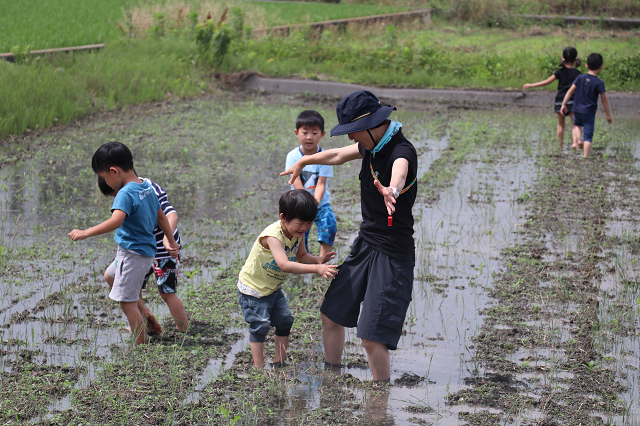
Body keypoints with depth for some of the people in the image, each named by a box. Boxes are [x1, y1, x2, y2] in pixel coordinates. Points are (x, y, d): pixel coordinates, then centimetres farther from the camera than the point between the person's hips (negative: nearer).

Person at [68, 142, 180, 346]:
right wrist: (172, 242, 24)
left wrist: (85, 233, -35)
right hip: (146, 250, 10)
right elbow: (161, 216, 15)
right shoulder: (147, 188, 6)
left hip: (132, 253, -10)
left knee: (127, 302, -6)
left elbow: (116, 221, -36)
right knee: (111, 278, 29)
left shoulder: (125, 193, -21)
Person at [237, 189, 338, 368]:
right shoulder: (273, 235, -36)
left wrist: (317, 259, -17)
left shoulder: (297, 234, -9)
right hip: (253, 288, -8)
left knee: (285, 320, 11)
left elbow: (301, 256, 6)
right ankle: (259, 367, 6)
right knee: (260, 326, -6)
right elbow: (284, 265, -48)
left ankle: (279, 361, 26)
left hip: (273, 288, 8)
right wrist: (316, 269, -53)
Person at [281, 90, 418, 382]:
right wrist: (303, 162, 40)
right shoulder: (371, 146, 5)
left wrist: (392, 190, -71)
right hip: (365, 245, 9)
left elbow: (399, 171, -48)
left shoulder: (401, 151, -23)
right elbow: (337, 155, 27)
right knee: (331, 314, 17)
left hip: (392, 255, -9)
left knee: (372, 336, -16)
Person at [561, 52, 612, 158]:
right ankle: (586, 157, -6)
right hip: (589, 113, -3)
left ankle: (578, 138, 7)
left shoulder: (580, 78, 0)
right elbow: (604, 100, -6)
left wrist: (564, 104, 8)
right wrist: (608, 114, 2)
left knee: (577, 125, 33)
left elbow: (570, 91, 0)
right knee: (588, 136, 0)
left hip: (577, 110, 3)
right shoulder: (599, 83, -9)